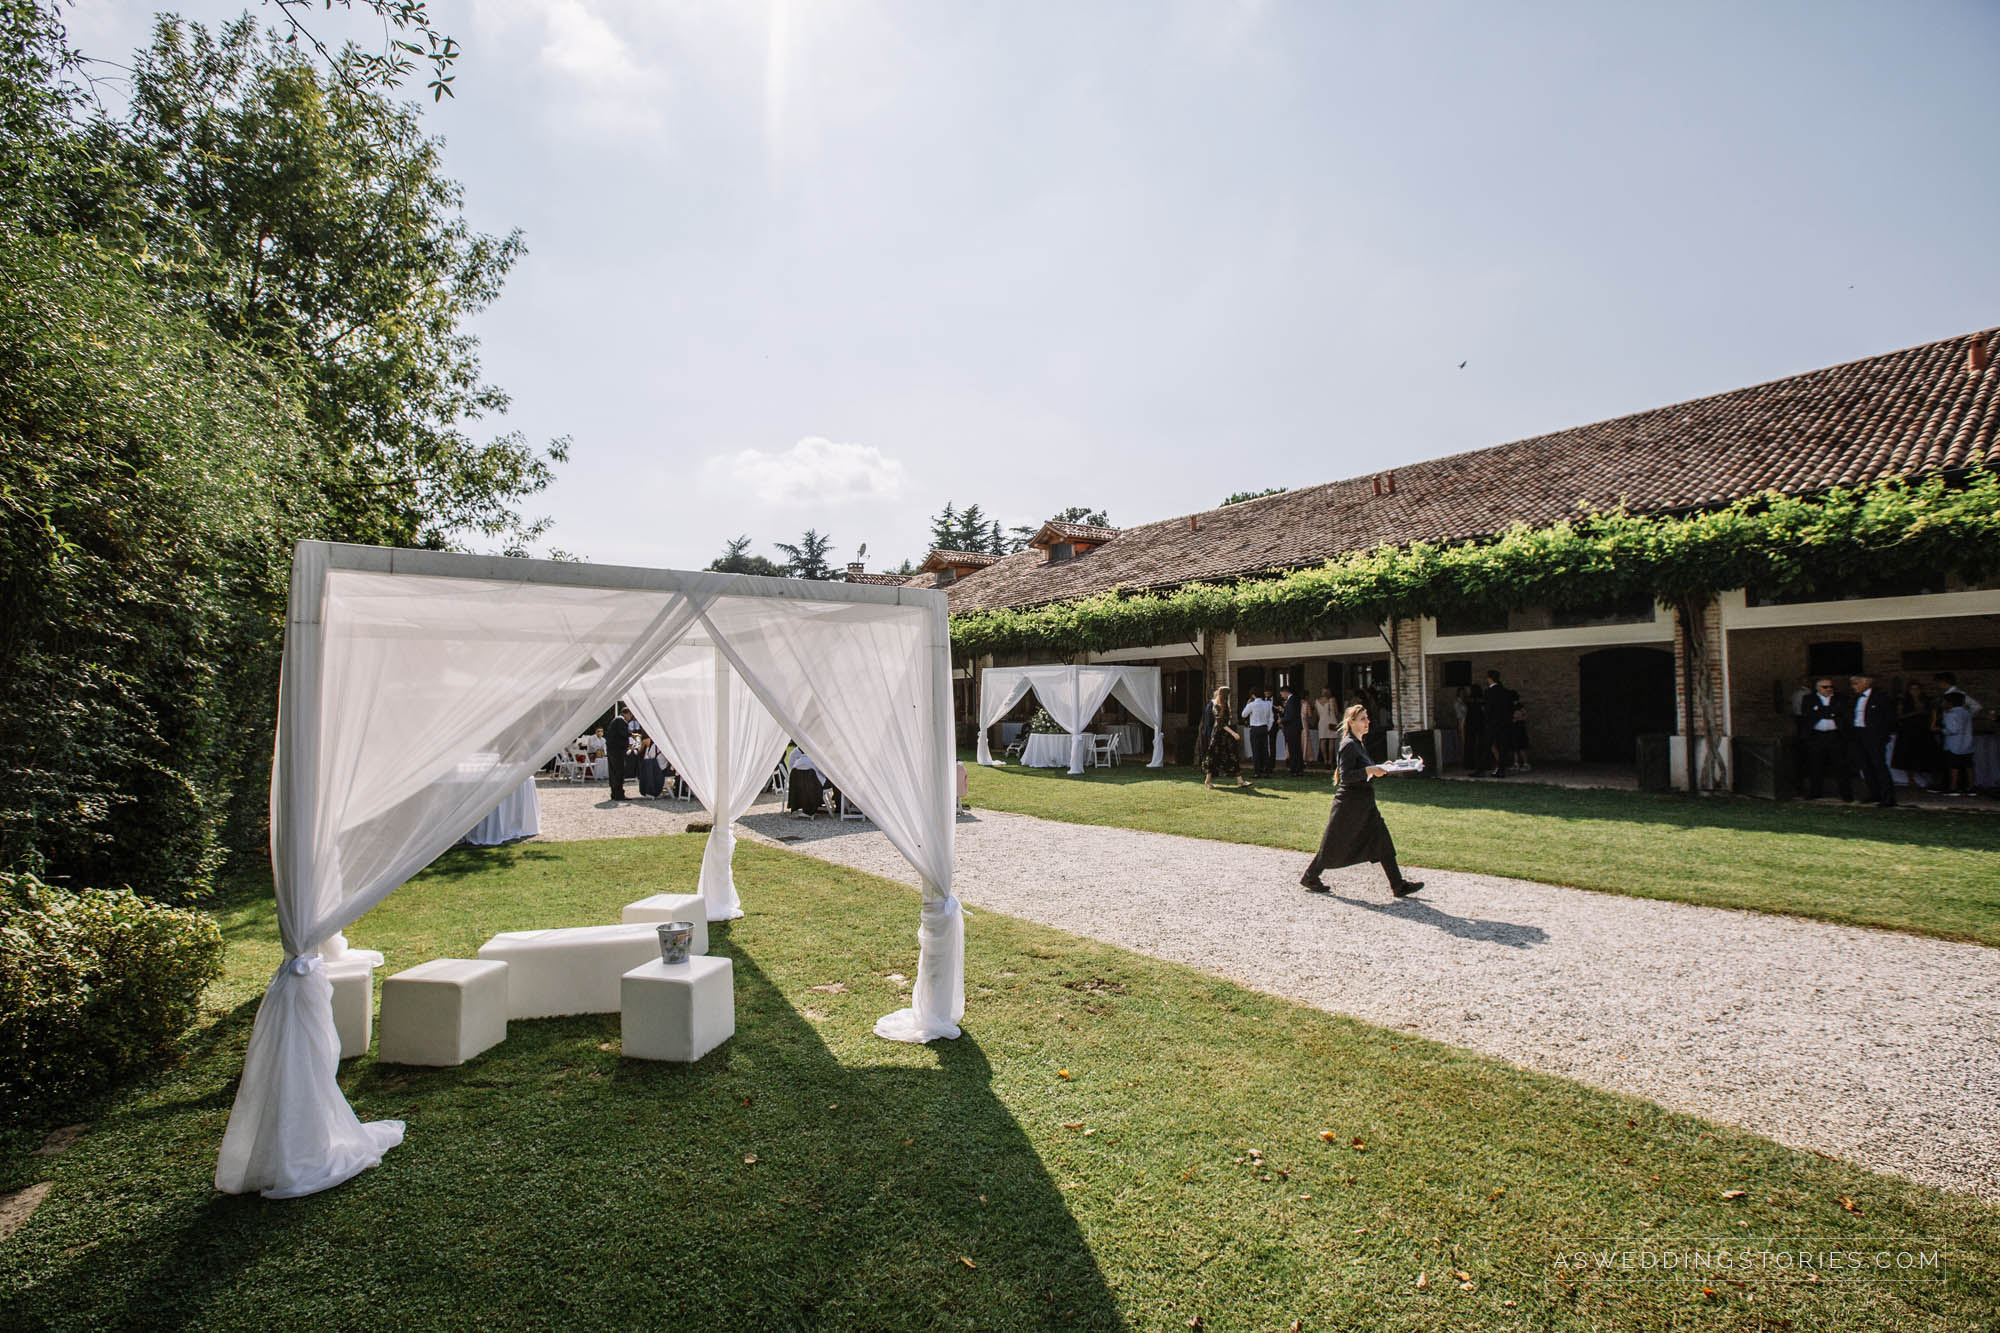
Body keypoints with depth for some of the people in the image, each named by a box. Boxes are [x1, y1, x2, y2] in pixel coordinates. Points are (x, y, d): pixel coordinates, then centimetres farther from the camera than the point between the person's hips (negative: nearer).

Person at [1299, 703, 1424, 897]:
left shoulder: (1359, 744, 14)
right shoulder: (1348, 745, -15)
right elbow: (1346, 776, -22)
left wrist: (1381, 769, 9)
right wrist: (1369, 770, -28)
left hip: (1364, 802, 9)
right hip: (1349, 802, -9)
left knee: (1382, 841, 5)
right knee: (1335, 844, 1)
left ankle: (1398, 885, 10)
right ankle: (1310, 877, 16)